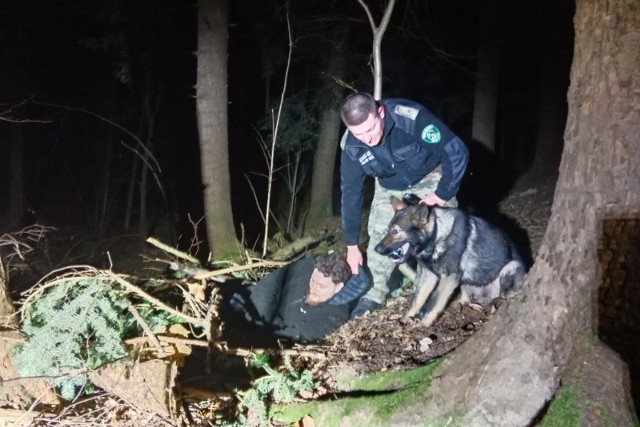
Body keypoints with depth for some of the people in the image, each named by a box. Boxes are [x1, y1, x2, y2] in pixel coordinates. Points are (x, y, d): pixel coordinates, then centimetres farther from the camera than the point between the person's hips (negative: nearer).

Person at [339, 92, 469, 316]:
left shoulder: (412, 117, -41)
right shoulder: (350, 145, -27)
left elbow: (457, 152, -30)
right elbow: (351, 192, -14)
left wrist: (443, 194, -24)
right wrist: (352, 245, -10)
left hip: (430, 176, -2)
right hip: (389, 185, 2)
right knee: (379, 234, -9)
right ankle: (375, 293, 5)